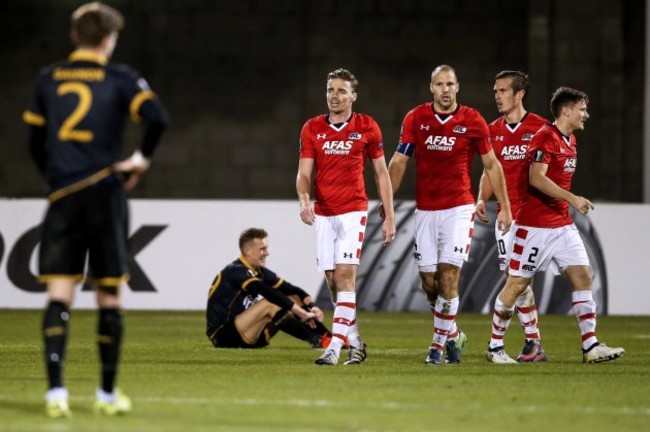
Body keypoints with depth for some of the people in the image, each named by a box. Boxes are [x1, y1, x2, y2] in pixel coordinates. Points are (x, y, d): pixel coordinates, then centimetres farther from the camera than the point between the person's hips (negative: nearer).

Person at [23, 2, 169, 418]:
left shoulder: (49, 79, 10)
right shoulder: (119, 78, -1)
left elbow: (35, 140, 14)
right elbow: (157, 117, -16)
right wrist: (142, 159, -2)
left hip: (62, 196, 2)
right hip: (105, 193, -2)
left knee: (59, 296, -1)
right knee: (109, 296, 7)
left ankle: (56, 389, -15)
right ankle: (108, 393, 13)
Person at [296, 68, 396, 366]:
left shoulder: (367, 127, 0)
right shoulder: (312, 129, 5)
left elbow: (381, 173, 5)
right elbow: (304, 173, 1)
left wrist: (389, 217, 3)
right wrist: (304, 200, -20)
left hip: (353, 211, -3)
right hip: (323, 213, 4)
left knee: (345, 274, -15)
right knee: (332, 280, 5)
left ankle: (335, 346, -20)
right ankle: (354, 342, 19)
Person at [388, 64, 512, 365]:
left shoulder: (472, 121, -3)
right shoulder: (415, 118, 1)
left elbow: (491, 165, 5)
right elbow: (399, 162, 3)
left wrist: (504, 207, 3)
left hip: (458, 209, -2)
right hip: (425, 210, 2)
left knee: (448, 275, -12)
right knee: (428, 281, 2)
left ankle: (439, 344, -3)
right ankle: (453, 335, 24)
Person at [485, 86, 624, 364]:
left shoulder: (570, 140, 13)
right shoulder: (545, 137, -14)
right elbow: (537, 178, -25)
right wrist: (571, 198, -29)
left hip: (563, 225, 8)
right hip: (534, 225, -8)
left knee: (583, 276, -1)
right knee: (517, 283, -1)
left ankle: (590, 346, -1)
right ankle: (495, 346, 10)